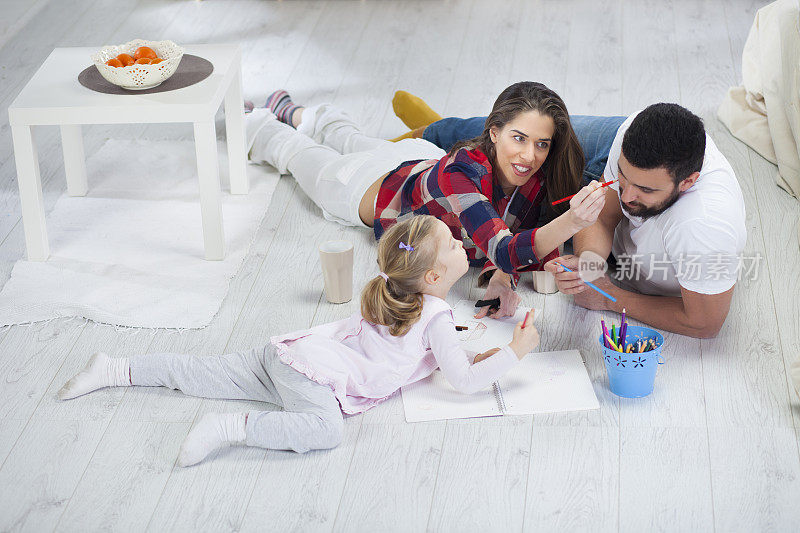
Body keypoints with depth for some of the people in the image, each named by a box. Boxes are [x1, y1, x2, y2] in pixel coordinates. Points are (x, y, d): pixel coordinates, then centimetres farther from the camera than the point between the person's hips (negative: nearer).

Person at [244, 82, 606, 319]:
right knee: (299, 153, 28)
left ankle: (297, 113, 66)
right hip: (379, 186, -5)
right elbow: (505, 252, -60)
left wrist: (501, 278, -46)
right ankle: (256, 121, 59)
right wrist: (571, 223, -76)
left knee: (353, 143, 36)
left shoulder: (541, 175, -33)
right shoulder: (462, 171, -51)